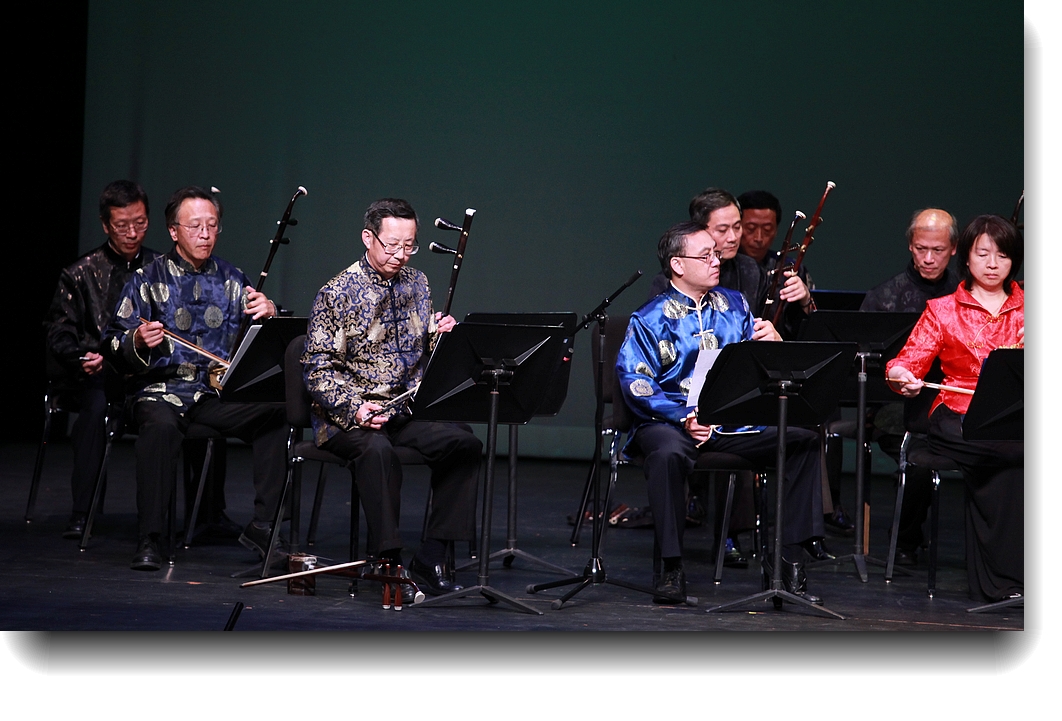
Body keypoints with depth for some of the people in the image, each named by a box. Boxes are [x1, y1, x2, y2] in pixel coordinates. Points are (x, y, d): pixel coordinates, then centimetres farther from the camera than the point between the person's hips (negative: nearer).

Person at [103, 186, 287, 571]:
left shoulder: (230, 278, 15)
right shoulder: (148, 279, 6)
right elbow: (113, 346, 1)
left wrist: (269, 313, -13)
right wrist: (138, 342, -23)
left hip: (220, 394, 3)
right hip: (161, 388, -3)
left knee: (276, 411, -25)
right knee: (160, 424, -38)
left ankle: (261, 525, -17)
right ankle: (149, 539, -30)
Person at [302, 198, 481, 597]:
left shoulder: (416, 283, 13)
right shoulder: (338, 292, -5)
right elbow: (318, 368, -8)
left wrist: (439, 334, -4)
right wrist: (355, 408, -23)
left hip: (408, 410, 5)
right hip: (348, 416, -5)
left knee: (464, 442, -22)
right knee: (377, 448, -38)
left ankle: (431, 559, -17)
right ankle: (389, 560, -30)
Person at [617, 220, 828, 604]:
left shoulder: (734, 305, 16)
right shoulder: (650, 319, 1)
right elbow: (634, 381, -10)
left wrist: (773, 342, -8)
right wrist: (682, 417, -24)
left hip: (735, 421, 5)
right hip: (672, 420, -4)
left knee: (803, 439, -14)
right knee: (667, 454, -38)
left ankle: (790, 557, -9)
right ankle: (672, 569, -27)